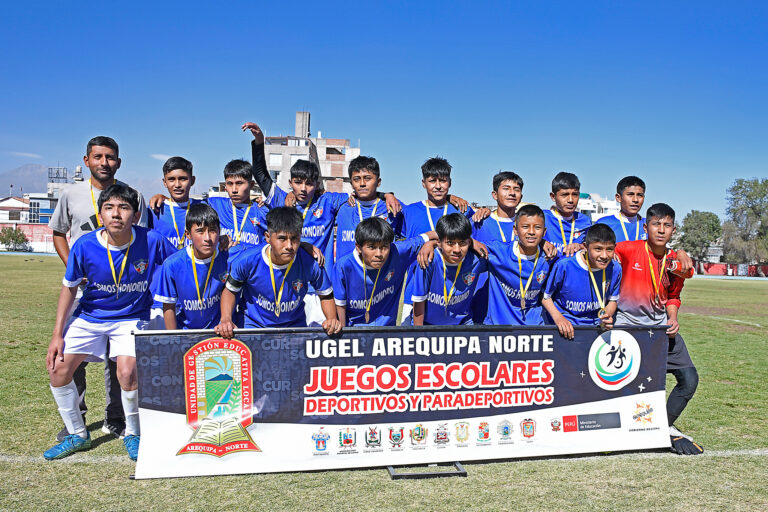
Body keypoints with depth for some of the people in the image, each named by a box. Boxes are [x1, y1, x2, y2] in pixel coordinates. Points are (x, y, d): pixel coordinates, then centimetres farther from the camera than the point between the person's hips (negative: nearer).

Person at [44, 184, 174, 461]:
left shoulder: (152, 241, -22)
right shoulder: (85, 246, -16)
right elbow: (69, 288, -2)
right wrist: (57, 335, -2)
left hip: (132, 317, -3)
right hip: (90, 316, 3)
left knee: (127, 372, -23)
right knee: (58, 368, -6)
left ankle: (133, 434, 7)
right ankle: (77, 435, 19)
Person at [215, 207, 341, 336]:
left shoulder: (310, 263, -17)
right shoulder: (248, 261, -17)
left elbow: (326, 295, 3)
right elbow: (230, 290, 2)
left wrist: (331, 319, -14)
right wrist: (226, 319, -13)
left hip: (296, 327, 2)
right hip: (255, 327, -1)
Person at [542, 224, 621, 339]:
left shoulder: (615, 268, -6)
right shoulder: (564, 265, -17)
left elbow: (612, 300, 11)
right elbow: (545, 296, -4)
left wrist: (607, 316, -9)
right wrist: (558, 318, -18)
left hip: (596, 326, 4)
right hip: (564, 329, -3)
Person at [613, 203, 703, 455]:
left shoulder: (676, 262, 1)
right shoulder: (628, 250, -13)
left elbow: (672, 296, 15)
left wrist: (673, 320, -1)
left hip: (661, 324, 5)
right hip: (628, 323, -4)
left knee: (689, 379, 0)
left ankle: (665, 426, 21)